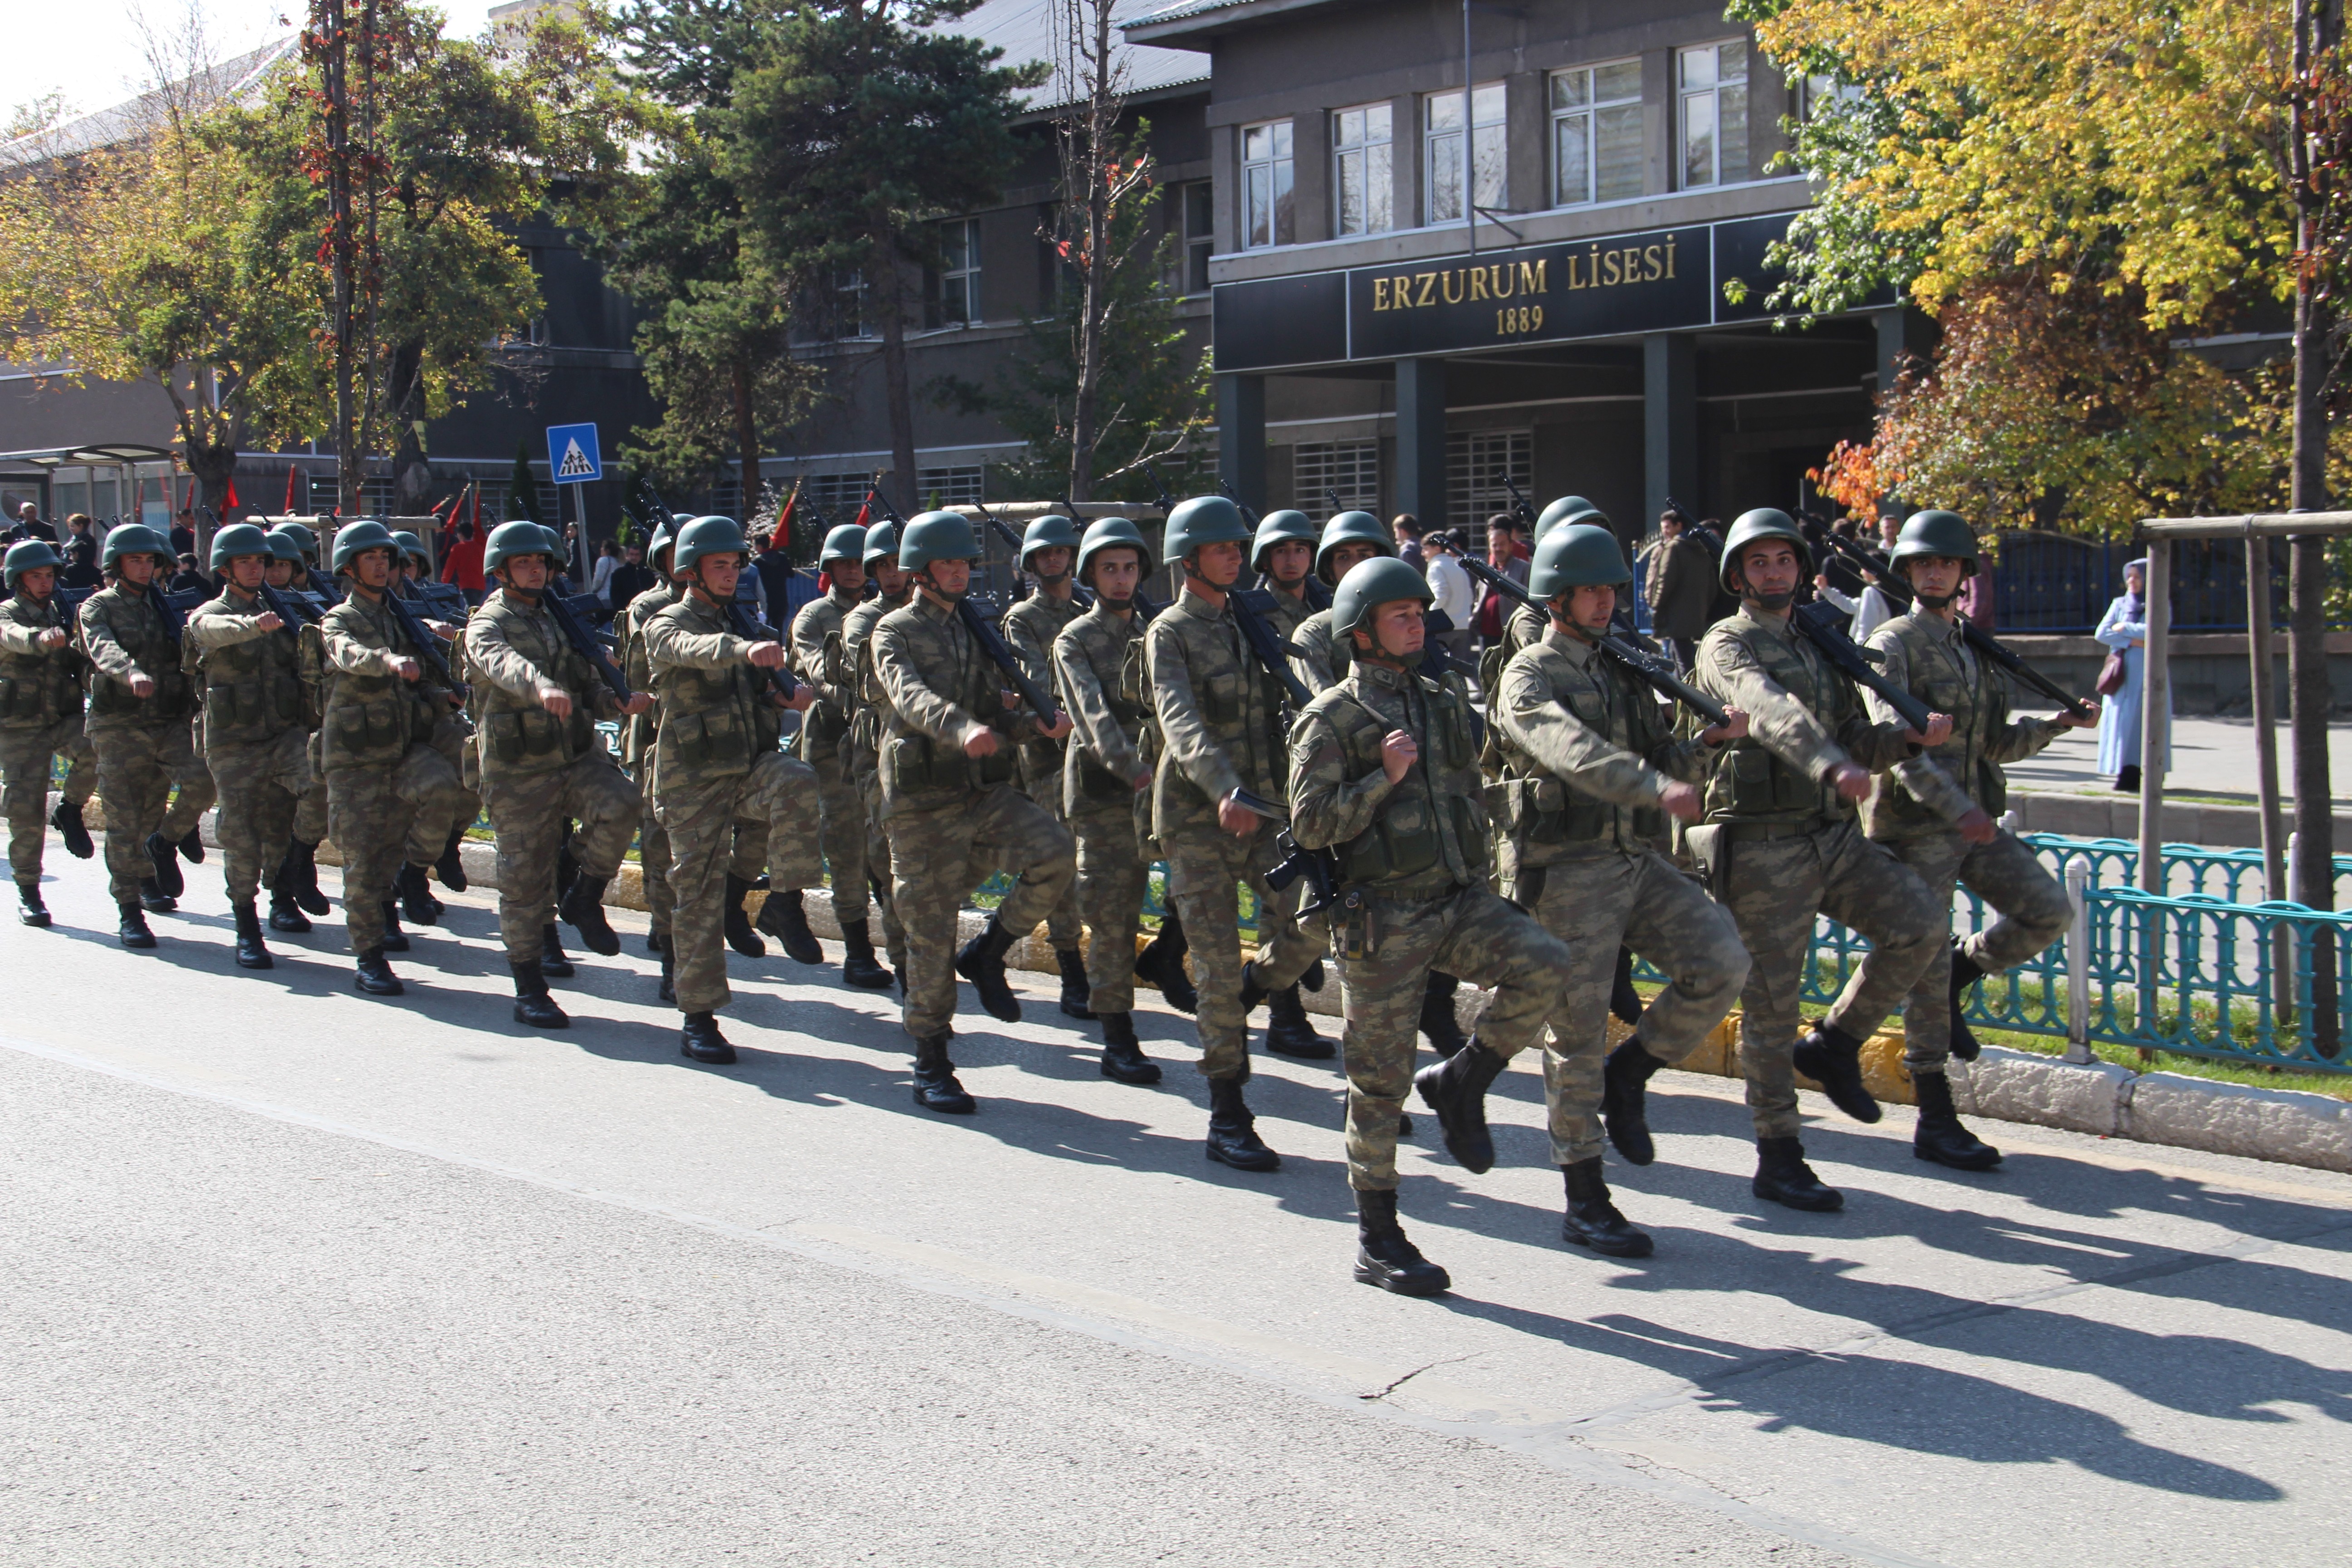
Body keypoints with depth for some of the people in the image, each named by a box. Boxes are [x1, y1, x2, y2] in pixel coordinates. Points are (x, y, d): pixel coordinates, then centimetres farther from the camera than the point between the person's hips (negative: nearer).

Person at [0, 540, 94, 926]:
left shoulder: (64, 615, 11)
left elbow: (81, 661, 11)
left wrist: (93, 672, -14)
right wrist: (42, 638, -52)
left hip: (66, 717, 3)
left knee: (96, 748, -31)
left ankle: (70, 810, -5)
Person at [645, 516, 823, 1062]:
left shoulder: (741, 622, 15)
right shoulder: (667, 626, -4)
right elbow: (693, 650, -29)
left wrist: (788, 695, 0)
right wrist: (746, 649, -50)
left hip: (752, 763, 4)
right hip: (696, 777, -4)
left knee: (799, 785, -31)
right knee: (698, 894, 0)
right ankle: (698, 1020, 9)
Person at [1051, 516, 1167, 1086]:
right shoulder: (1075, 640, 0)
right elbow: (1093, 714, -16)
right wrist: (1134, 770, -31)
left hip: (1151, 786, 4)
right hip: (1101, 788, -4)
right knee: (1114, 916, -3)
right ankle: (1118, 1043, 2)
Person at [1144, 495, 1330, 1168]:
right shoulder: (1169, 632, -5)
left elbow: (1274, 709, 19)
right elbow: (1179, 718, -21)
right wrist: (1223, 789, -37)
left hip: (1259, 806, 5)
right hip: (1195, 812, -5)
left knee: (1309, 927, -10)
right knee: (1219, 959, -4)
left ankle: (1237, 1000, 21)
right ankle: (1227, 1120, 5)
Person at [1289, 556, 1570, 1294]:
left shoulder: (1446, 705, 14)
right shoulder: (1330, 720, -5)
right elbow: (1309, 824, -12)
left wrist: (1480, 885, 19)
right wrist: (1384, 776, -20)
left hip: (1460, 900, 5)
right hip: (1383, 918, -5)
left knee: (1544, 966, -22)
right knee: (1381, 1080, 0)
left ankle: (1463, 1080, 1)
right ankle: (1378, 1240, 13)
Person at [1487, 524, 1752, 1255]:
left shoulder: (1625, 673, 18)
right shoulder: (1528, 676, -5)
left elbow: (1664, 763, 17)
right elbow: (1574, 752, -25)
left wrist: (1711, 742, -3)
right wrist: (1656, 786, -39)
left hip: (1639, 862, 6)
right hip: (1569, 870, -6)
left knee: (1721, 963, -14)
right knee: (1578, 1035, -2)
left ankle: (1628, 1076, 8)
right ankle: (1585, 1202, 9)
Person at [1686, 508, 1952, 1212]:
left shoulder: (1818, 651, 18)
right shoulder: (1726, 648, -5)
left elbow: (1856, 738, 16)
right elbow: (1772, 713, -26)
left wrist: (1909, 737, -5)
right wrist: (1832, 764, -43)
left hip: (1831, 836, 6)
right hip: (1762, 845, -6)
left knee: (1922, 921, -11)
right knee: (1770, 1004, -1)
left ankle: (1835, 1042, 8)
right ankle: (1777, 1159, 10)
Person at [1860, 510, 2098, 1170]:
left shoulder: (1976, 651, 16)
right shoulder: (1893, 645, -7)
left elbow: (1996, 745, 22)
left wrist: (2057, 724, 6)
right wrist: (1954, 807, -31)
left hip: (1976, 821, 7)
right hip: (1914, 826, -7)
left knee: (2047, 913, -8)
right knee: (1925, 967, -4)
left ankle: (1960, 972, 18)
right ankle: (1936, 1122, 4)